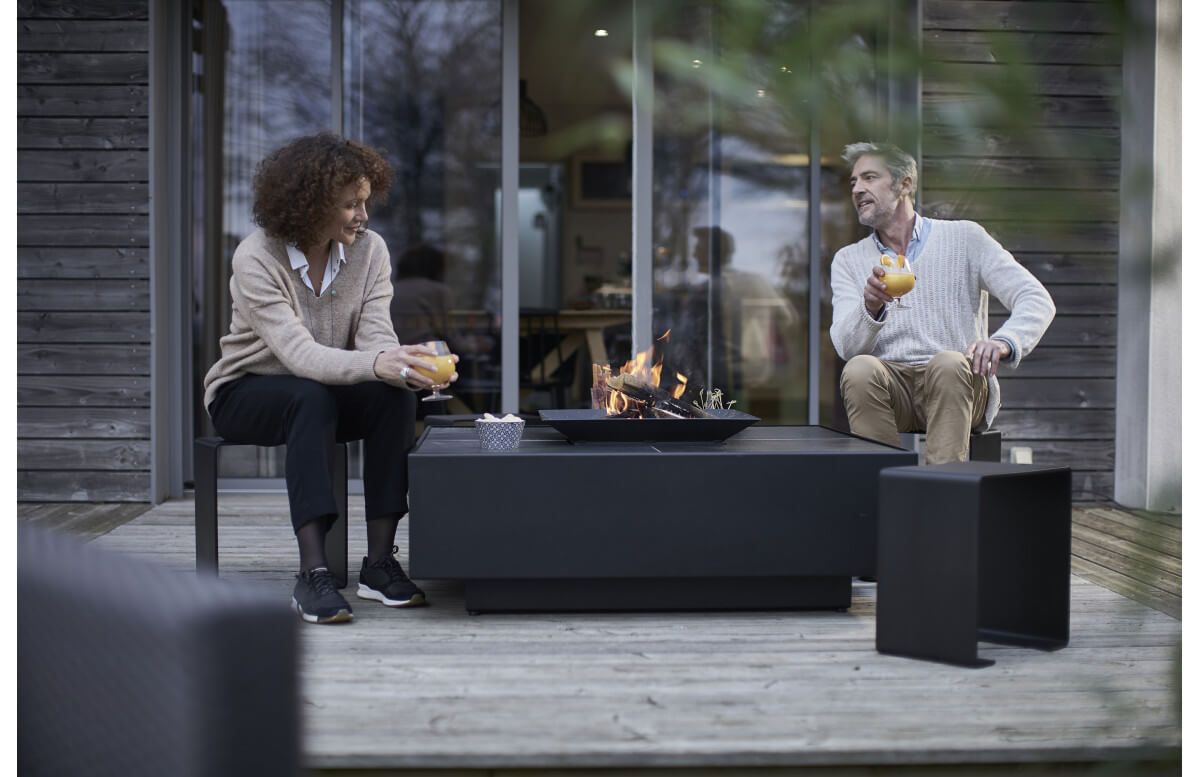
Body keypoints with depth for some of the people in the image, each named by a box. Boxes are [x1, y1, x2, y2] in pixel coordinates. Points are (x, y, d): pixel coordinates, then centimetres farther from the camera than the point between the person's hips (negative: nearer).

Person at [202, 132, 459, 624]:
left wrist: (410, 366, -39)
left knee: (396, 395, -27)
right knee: (313, 397, -37)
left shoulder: (369, 250, -6)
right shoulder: (257, 258, -21)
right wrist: (375, 365, -52)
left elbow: (375, 338, -16)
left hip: (325, 394, 4)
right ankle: (313, 573, -40)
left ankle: (379, 561, -25)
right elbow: (298, 353, -34)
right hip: (246, 395, -4)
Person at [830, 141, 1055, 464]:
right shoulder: (848, 261, 15)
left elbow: (1037, 300, 0)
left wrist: (1003, 342, -22)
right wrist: (871, 308, -23)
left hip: (958, 388, -1)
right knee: (859, 370, -30)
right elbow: (846, 345, 0)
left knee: (949, 364, -34)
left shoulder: (963, 238, 9)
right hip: (890, 386, 1)